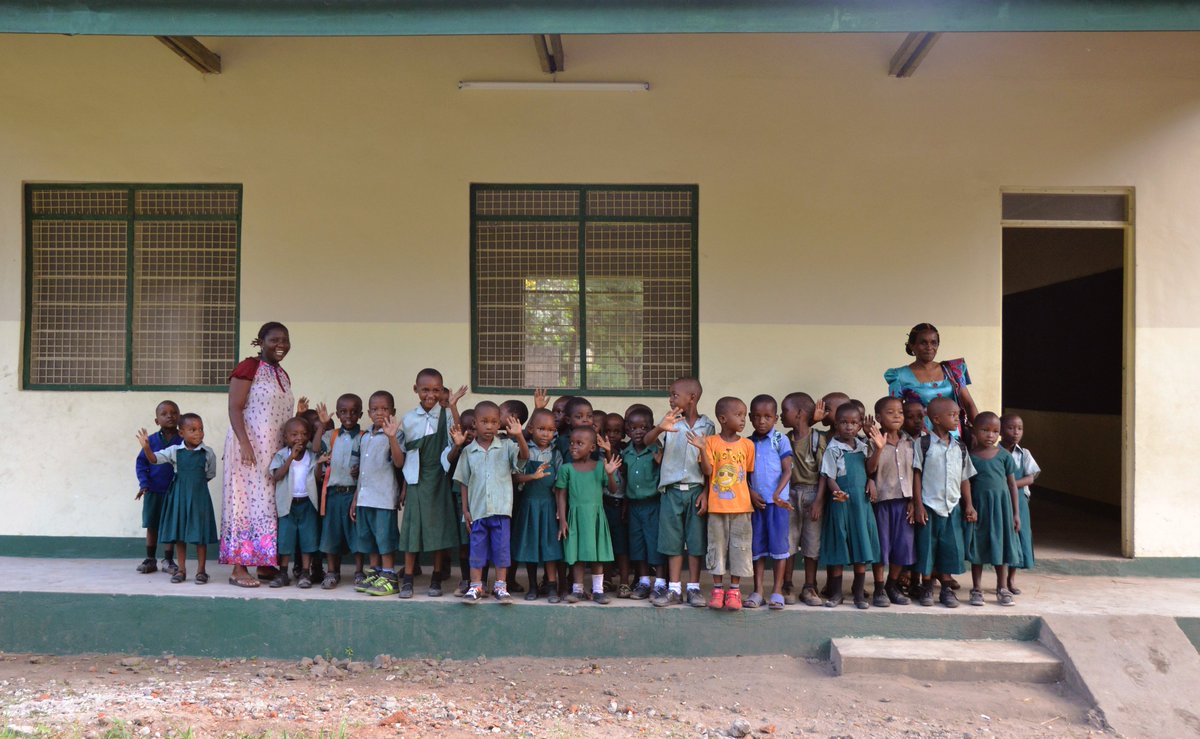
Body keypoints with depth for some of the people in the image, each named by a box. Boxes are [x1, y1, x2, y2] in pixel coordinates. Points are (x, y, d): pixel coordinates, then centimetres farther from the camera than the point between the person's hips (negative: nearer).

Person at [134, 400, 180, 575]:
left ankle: (168, 560, 16)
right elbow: (141, 462, 1)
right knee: (151, 526, 10)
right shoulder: (152, 440, -1)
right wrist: (144, 483, -10)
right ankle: (150, 560, 22)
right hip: (153, 490, 1)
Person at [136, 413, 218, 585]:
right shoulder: (174, 451, -2)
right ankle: (181, 569, 18)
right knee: (179, 535, 8)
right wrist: (146, 447, -26)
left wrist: (196, 482, 2)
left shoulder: (208, 453, -3)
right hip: (179, 497, 2)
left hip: (199, 496, -1)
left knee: (200, 534, 1)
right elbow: (154, 459, -11)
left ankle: (201, 570, 10)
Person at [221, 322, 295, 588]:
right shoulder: (248, 367, -7)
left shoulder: (283, 376, 16)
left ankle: (265, 563, 16)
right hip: (249, 447, -7)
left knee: (270, 503, 9)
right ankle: (239, 567, -1)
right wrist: (245, 444, -22)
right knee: (247, 502, -5)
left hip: (276, 450, 7)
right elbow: (234, 409, -13)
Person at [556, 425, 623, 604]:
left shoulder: (600, 467, 0)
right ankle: (577, 589, 16)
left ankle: (598, 589, 15)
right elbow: (562, 495, 1)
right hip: (575, 515, 0)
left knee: (597, 553, 5)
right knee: (577, 554, 4)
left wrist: (610, 474, -18)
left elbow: (613, 489, 0)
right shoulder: (566, 469, -1)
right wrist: (562, 519, -3)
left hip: (596, 515, 1)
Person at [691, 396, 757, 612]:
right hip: (717, 505, -1)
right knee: (717, 546, 8)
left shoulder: (747, 444, 2)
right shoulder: (711, 441, -2)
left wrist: (752, 494, -6)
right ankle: (718, 589, 18)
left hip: (741, 505, 1)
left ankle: (734, 590, 17)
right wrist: (701, 449, -21)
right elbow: (707, 471, -9)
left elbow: (749, 474, 7)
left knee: (739, 547, 5)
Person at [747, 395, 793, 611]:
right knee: (757, 545, 9)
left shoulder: (780, 440, -4)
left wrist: (777, 494, -20)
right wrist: (750, 493, -4)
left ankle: (777, 591, 11)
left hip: (778, 501, -4)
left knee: (779, 544, 1)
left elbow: (787, 471, -8)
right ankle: (757, 591, 16)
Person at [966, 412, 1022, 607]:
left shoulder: (1004, 455, -1)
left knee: (1002, 545, 8)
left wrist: (1015, 513, 3)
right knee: (977, 548, 6)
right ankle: (977, 589, 16)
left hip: (1001, 506, 1)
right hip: (978, 506, -1)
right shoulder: (969, 457, -3)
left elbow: (1012, 484, 4)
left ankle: (1002, 589, 21)